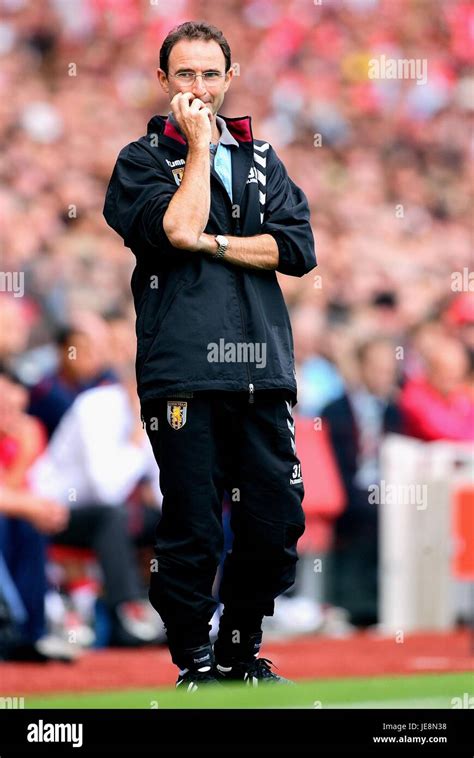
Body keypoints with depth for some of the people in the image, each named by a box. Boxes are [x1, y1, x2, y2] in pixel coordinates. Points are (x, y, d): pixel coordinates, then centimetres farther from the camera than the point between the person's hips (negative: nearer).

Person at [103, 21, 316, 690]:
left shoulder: (260, 157, 18)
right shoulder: (142, 160, 7)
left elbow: (298, 247, 4)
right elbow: (175, 230, -13)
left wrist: (211, 243, -7)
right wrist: (199, 145, -5)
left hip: (262, 370, 4)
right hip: (184, 371, -4)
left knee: (276, 522, 3)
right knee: (192, 531, -3)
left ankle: (239, 653, 20)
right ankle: (194, 663, 11)